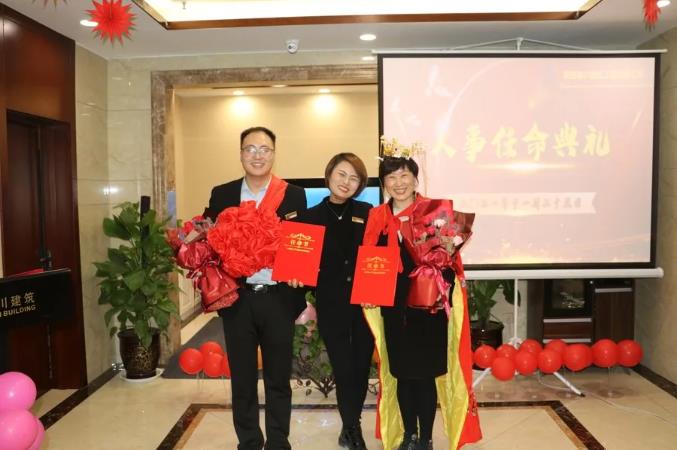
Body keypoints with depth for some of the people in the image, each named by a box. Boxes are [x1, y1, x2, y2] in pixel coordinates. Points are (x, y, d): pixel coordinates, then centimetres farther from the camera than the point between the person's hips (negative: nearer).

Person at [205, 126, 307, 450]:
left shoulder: (294, 195, 1)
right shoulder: (221, 195, 5)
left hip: (278, 299, -1)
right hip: (237, 299, 1)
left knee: (278, 379, 12)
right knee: (242, 380, 13)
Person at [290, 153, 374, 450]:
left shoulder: (368, 214, 2)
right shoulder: (311, 216, 0)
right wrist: (298, 278, -17)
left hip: (365, 304, 2)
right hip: (331, 306, -1)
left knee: (361, 368, 12)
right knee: (343, 370, 6)